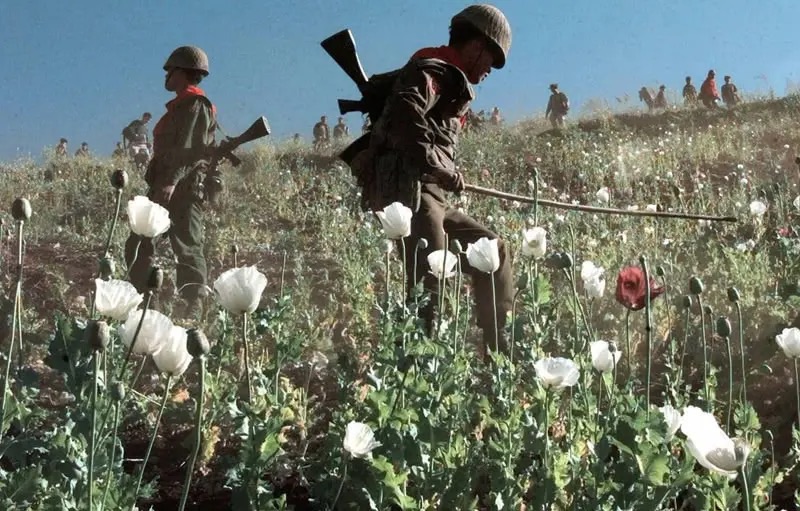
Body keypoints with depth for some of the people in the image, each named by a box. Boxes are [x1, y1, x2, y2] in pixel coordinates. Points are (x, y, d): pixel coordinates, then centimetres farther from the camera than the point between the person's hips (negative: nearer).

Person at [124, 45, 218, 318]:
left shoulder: (196, 105, -5)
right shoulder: (180, 106, 25)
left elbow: (190, 149, -19)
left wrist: (172, 182, -30)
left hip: (184, 187, -10)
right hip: (164, 188, 10)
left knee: (187, 250, -9)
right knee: (138, 245, 8)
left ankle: (191, 313, -7)